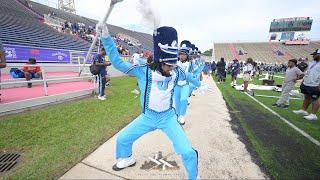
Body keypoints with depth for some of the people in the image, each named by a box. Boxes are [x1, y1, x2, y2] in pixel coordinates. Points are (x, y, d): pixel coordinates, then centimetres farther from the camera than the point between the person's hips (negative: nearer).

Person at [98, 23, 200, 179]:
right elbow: (118, 62, -16)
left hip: (168, 118, 0)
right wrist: (106, 37, -25)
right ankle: (127, 159, 48)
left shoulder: (176, 73, -13)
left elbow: (188, 76, 10)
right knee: (122, 139, 11)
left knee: (188, 152, -10)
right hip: (147, 117, 1)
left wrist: (199, 85, 26)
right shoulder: (143, 71, -19)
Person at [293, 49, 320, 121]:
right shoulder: (312, 63, 14)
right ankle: (303, 110, 27)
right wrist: (303, 81, 18)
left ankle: (313, 115, 8)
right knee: (307, 97, 16)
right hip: (306, 84, 8)